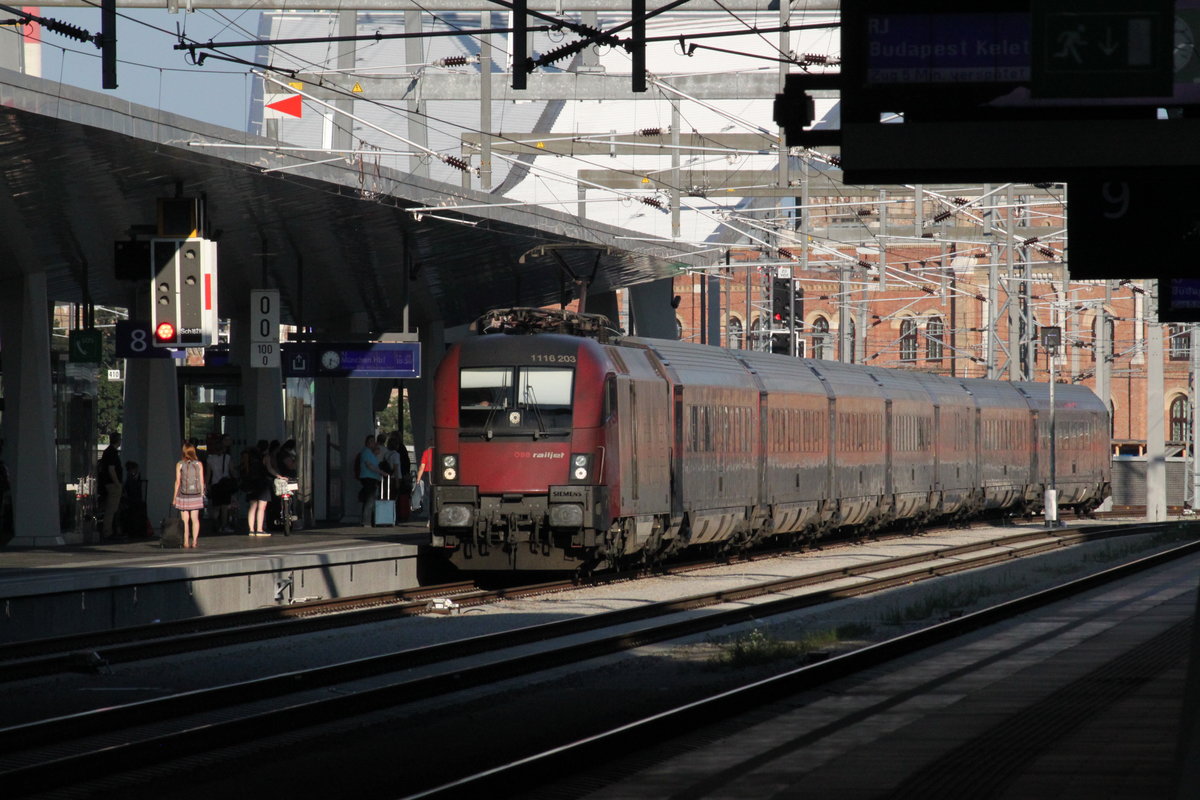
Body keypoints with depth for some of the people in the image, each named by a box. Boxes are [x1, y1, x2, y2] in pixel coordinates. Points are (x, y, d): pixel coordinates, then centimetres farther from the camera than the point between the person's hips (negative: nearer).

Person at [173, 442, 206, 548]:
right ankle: (195, 541, 2)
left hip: (183, 495, -1)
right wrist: (202, 494, 12)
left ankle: (186, 542, 0)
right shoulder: (199, 464, 0)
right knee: (195, 519, 7)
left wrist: (175, 497, 3)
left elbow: (178, 482, -3)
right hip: (196, 495, 1)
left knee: (185, 520, 2)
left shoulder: (179, 464, -4)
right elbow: (202, 481, 2)